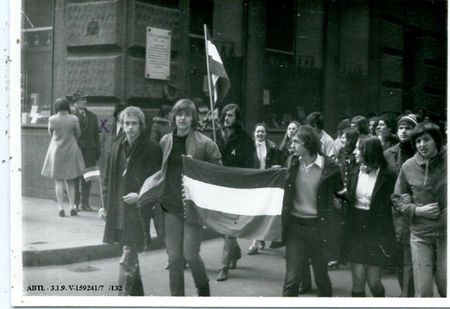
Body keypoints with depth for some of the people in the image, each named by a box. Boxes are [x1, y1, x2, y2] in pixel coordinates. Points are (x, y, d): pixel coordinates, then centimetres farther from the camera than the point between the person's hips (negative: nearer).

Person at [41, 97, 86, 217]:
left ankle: (61, 208, -1)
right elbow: (78, 134, 4)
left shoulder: (52, 119, -10)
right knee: (70, 180, 13)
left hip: (56, 151, -1)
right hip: (71, 151, 1)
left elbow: (50, 133, 6)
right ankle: (72, 206, 9)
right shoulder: (74, 119, -9)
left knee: (58, 181, 4)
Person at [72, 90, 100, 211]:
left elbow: (96, 134, 15)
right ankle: (76, 202, 7)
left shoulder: (92, 116, 14)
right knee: (75, 177, 0)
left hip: (89, 151, 4)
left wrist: (97, 150, 9)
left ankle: (85, 202, 12)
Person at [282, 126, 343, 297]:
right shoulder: (292, 162, 1)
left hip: (318, 226, -2)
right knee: (292, 277, 0)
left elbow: (339, 191, 4)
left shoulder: (329, 166, -10)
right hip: (295, 225, 2)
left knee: (321, 276, 11)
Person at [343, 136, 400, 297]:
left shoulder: (387, 176, -9)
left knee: (373, 281, 2)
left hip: (377, 233, -3)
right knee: (358, 280, 2)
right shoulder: (355, 174, 5)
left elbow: (390, 205, -8)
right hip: (355, 231, 4)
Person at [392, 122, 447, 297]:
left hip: (446, 233, -1)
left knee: (446, 289, 7)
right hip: (420, 235, 1)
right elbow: (397, 199, 9)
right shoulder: (408, 167, -1)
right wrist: (417, 210, -7)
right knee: (423, 292, 3)